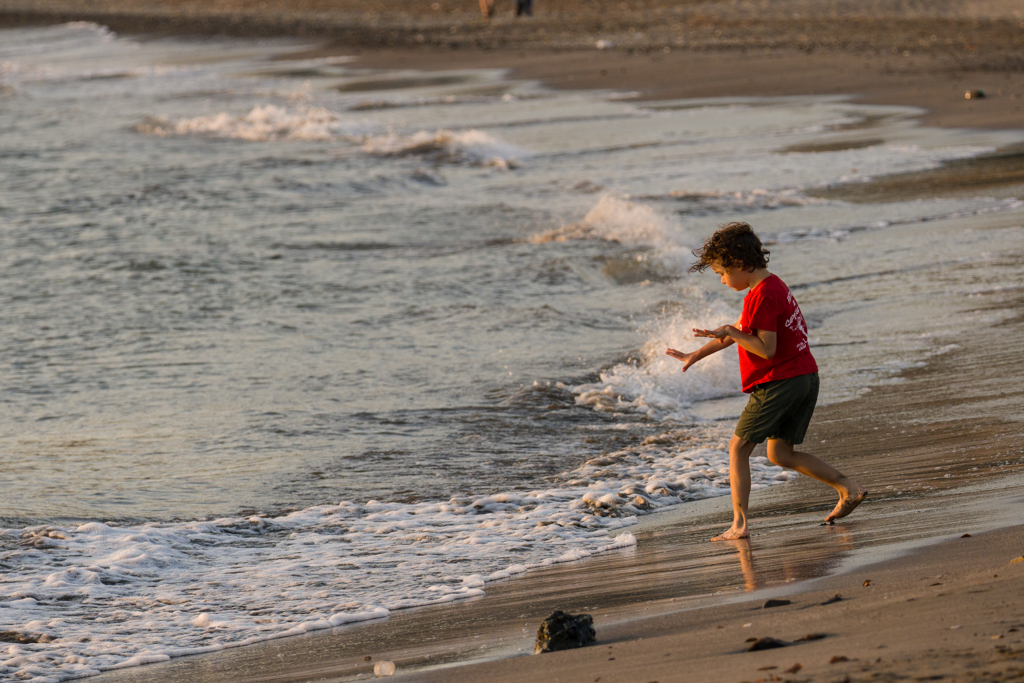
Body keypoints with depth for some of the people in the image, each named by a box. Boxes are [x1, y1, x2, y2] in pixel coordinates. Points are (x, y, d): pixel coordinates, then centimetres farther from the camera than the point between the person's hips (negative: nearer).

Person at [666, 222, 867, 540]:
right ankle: (848, 488, 7)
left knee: (738, 447, 0)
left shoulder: (761, 296, -16)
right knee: (780, 453, 16)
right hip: (806, 379, 9)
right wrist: (696, 355, 25)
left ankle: (740, 523, -7)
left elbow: (767, 349, -21)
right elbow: (739, 332, 24)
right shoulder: (774, 286, 17)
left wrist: (730, 333, -13)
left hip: (778, 382, -9)